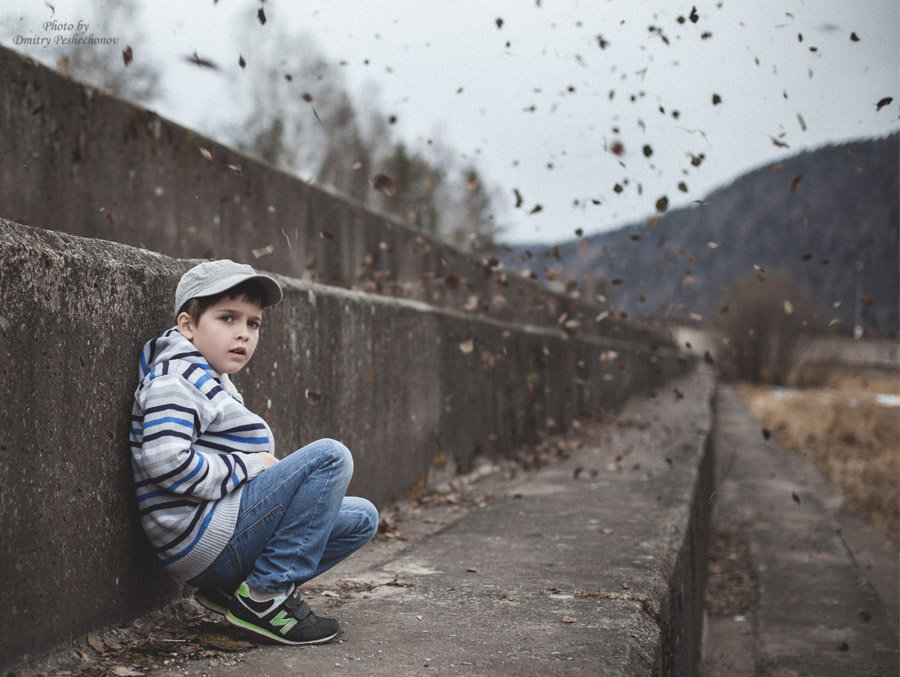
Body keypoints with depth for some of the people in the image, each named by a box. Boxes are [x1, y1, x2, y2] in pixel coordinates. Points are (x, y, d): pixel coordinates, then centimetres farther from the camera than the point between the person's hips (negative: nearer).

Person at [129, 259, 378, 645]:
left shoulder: (212, 382, 23)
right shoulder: (176, 378, -10)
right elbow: (166, 462, -26)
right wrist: (250, 467, -16)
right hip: (202, 537, -10)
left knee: (361, 518, 14)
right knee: (330, 457, -18)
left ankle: (231, 588, 4)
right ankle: (264, 594, -15)